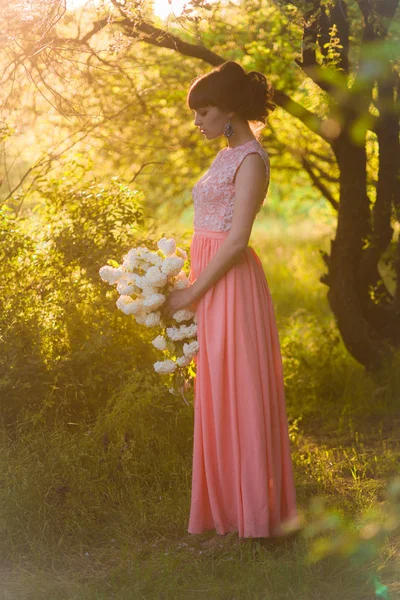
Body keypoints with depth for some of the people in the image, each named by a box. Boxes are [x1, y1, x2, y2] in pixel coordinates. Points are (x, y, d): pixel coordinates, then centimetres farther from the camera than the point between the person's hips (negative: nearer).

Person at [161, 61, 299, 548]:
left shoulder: (250, 158, -12)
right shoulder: (227, 156, 16)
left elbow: (236, 240, -17)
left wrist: (192, 292, -15)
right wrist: (190, 287, 10)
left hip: (231, 284, -9)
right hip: (213, 284, 9)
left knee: (237, 392, -3)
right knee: (217, 394, 12)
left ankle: (251, 512, 6)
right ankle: (228, 505, 20)